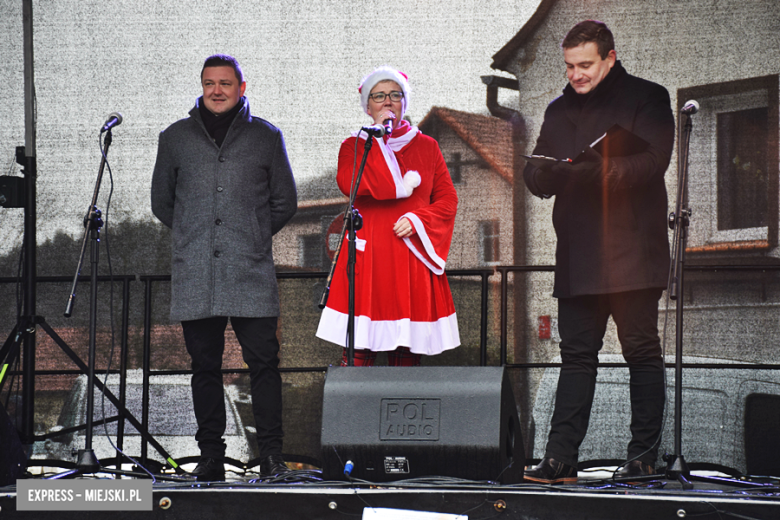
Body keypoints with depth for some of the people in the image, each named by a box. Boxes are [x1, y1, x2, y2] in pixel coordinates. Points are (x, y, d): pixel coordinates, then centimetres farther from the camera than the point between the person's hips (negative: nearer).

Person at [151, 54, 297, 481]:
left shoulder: (266, 137, 9)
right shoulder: (175, 138, 12)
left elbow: (285, 202, 15)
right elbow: (161, 202, 21)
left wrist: (253, 237, 12)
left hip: (251, 272, -1)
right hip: (194, 274, 2)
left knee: (263, 362, -7)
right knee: (204, 365, 4)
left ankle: (271, 455, -1)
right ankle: (211, 457, 11)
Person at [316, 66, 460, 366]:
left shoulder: (426, 147, 14)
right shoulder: (355, 146, 9)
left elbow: (448, 199, 11)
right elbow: (348, 184, -12)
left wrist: (417, 220, -7)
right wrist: (379, 135, -7)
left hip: (412, 258, 2)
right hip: (367, 256, -2)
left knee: (407, 356, -1)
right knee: (358, 352, -10)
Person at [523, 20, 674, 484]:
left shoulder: (646, 100, 2)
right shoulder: (560, 110, 20)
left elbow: (650, 164, -12)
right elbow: (536, 176, 16)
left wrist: (593, 167, -25)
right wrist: (545, 174, -9)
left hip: (631, 253, -5)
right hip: (578, 258, 5)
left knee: (642, 352, -3)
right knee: (576, 355, 3)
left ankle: (644, 455, 2)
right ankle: (561, 458, 1)